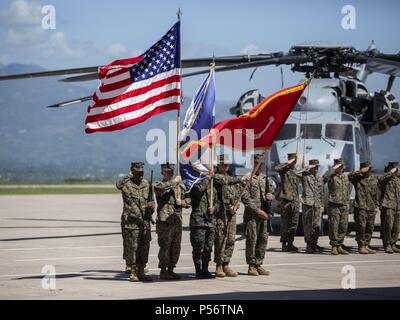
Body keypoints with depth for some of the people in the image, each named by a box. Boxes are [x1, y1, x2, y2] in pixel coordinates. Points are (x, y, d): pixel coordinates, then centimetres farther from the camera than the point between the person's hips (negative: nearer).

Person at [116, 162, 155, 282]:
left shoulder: (146, 184, 10)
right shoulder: (126, 185, -8)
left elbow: (152, 201, 14)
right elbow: (131, 206, -13)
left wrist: (151, 204, -12)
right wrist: (141, 220, -17)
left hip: (145, 221, 6)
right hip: (131, 221, -6)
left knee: (144, 247, 7)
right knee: (132, 247, -3)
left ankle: (141, 272, 14)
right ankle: (133, 273, 4)